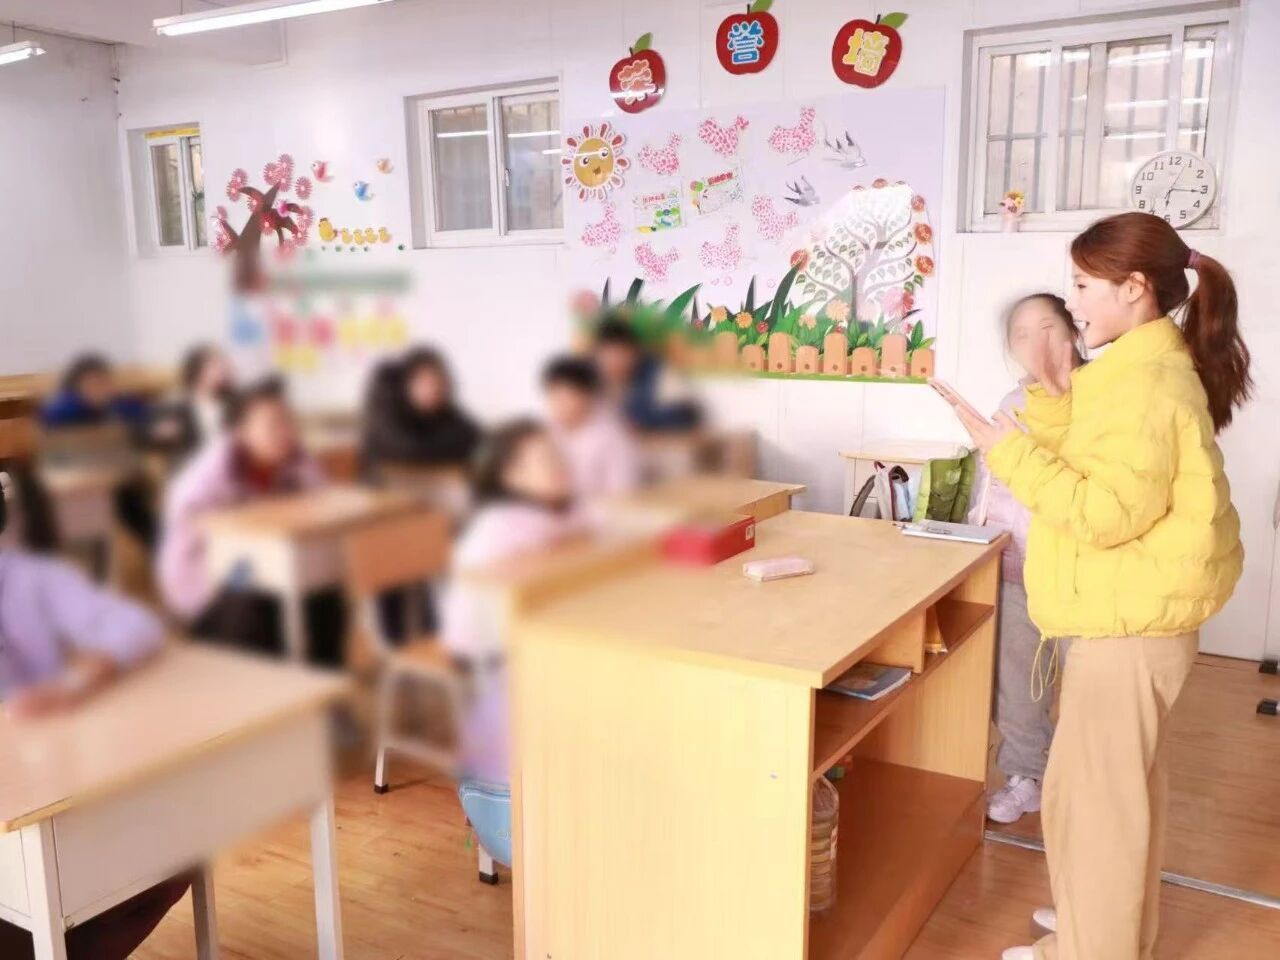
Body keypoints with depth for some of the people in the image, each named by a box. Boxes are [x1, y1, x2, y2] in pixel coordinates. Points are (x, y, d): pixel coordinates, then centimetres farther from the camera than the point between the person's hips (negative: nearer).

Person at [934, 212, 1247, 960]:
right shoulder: (1150, 367, 12)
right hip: (1137, 612, 11)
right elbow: (1098, 475, 14)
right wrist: (1057, 403, 5)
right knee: (1123, 783, 22)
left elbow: (1108, 512, -27)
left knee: (1088, 790, 0)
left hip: (1129, 620, -11)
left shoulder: (1144, 381, -21)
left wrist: (1010, 451, -27)